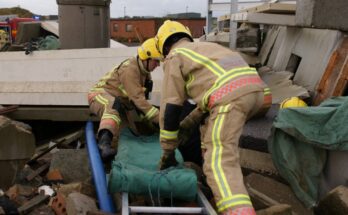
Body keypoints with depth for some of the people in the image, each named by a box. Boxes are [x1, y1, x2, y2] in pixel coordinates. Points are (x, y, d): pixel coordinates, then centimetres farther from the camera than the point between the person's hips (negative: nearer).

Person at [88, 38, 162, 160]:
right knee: (115, 105, -42)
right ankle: (104, 142, -58)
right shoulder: (130, 69, -23)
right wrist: (160, 119, -33)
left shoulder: (145, 70, 4)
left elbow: (140, 97, 5)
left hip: (120, 100, 9)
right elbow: (138, 99, -31)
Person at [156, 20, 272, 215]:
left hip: (231, 96, -8)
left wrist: (168, 151, 18)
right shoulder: (207, 47, 39)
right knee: (210, 129, 30)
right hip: (258, 89, 8)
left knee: (219, 162, -13)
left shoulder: (175, 57, 16)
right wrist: (188, 122, 53)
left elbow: (171, 107, 11)